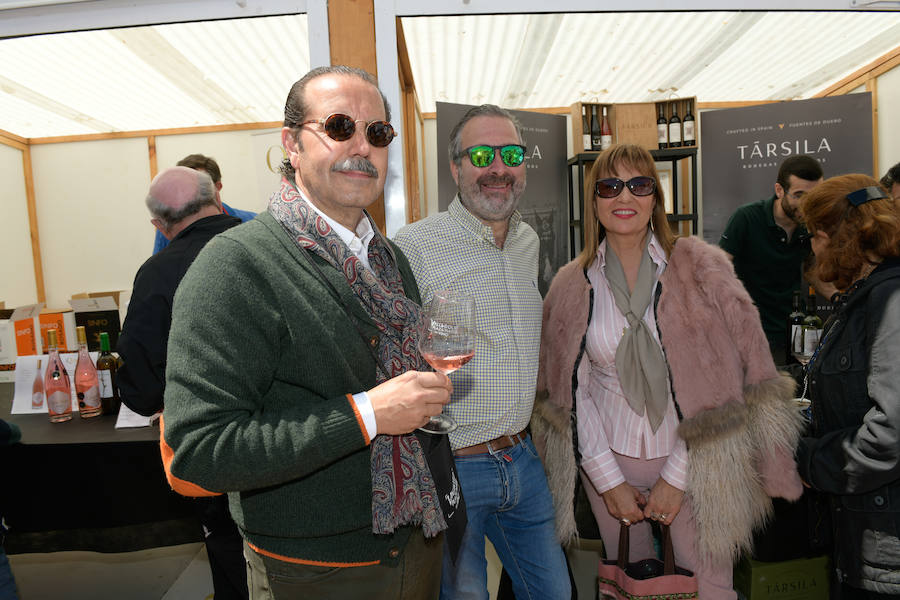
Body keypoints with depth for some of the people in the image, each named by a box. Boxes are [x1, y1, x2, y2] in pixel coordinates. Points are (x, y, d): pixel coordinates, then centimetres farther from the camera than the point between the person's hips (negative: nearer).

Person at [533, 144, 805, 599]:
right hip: (609, 459, 2)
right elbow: (572, 390, 1)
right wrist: (609, 482, -3)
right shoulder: (572, 285, -1)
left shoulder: (701, 267, -6)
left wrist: (676, 476, -10)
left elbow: (720, 379, -8)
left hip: (691, 459, -1)